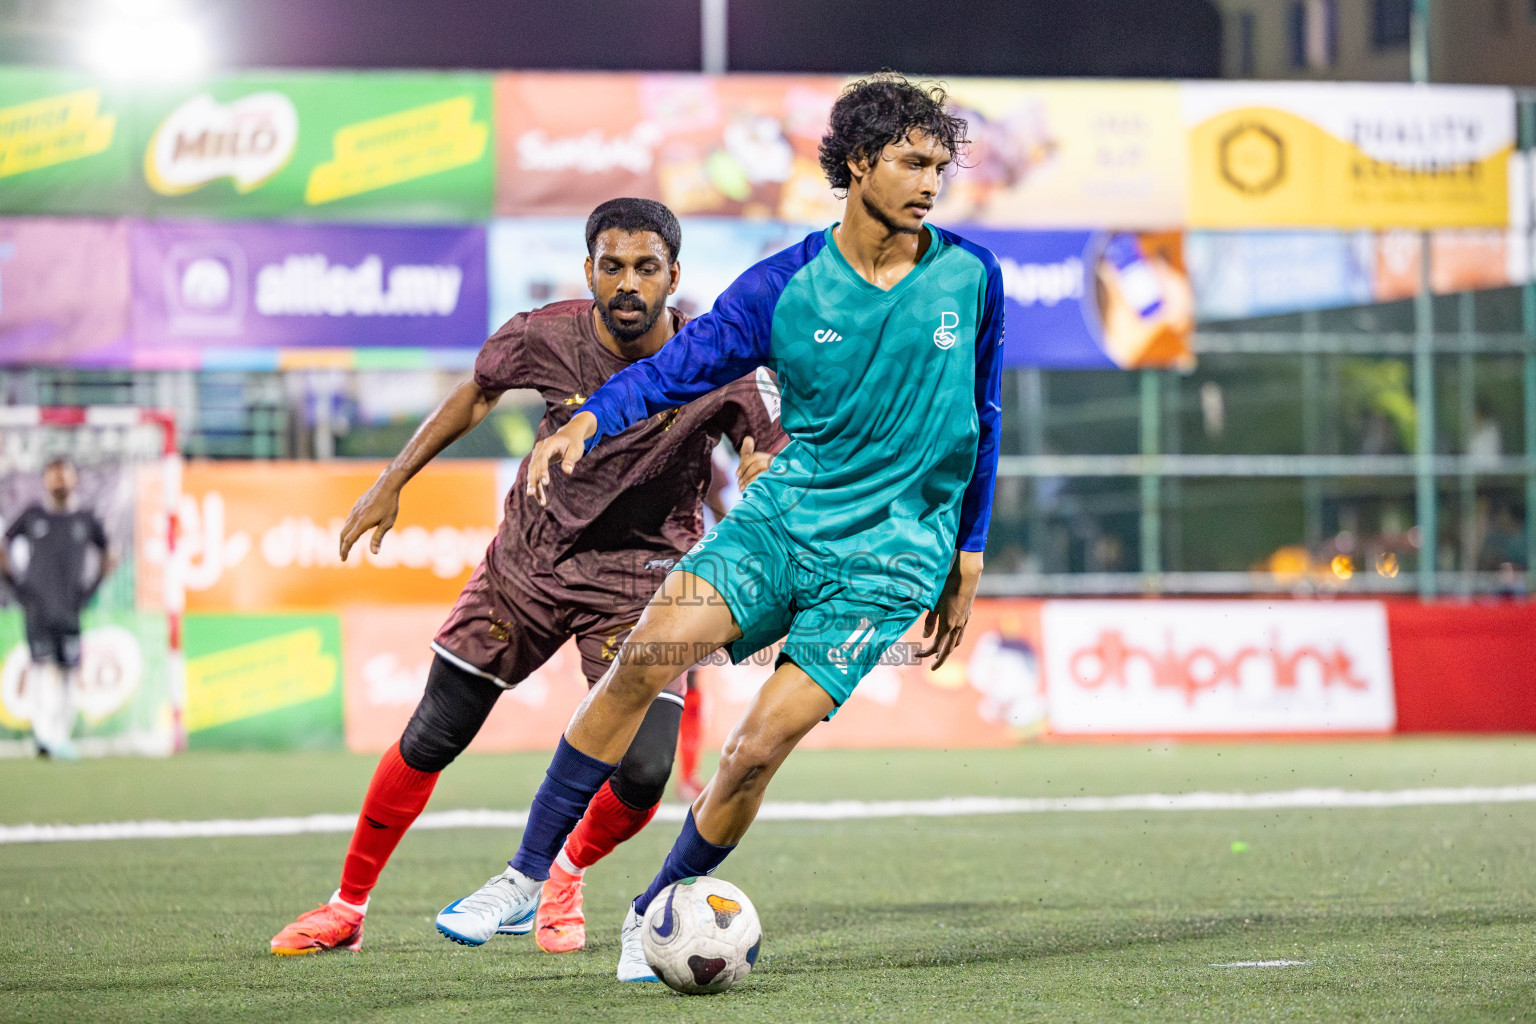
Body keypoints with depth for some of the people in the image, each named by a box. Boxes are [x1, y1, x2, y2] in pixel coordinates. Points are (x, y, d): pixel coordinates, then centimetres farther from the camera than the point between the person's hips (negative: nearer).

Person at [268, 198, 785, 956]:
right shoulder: (545, 338, -16)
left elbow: (778, 462, -6)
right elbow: (478, 393, 6)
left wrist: (762, 476, -31)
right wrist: (392, 482, 7)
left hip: (642, 574, -1)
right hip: (531, 554, 1)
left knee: (642, 772, -16)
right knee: (430, 740, 2)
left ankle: (564, 875, 18)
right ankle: (347, 908, 22)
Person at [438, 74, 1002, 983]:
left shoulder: (971, 278, 0)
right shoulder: (785, 286, -3)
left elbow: (981, 420, 11)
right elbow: (680, 366, -7)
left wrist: (967, 560, 12)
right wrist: (590, 422, -27)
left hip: (890, 556, -1)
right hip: (782, 514, 1)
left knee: (761, 745, -12)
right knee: (647, 660, -19)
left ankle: (657, 913, 11)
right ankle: (529, 877, -9)